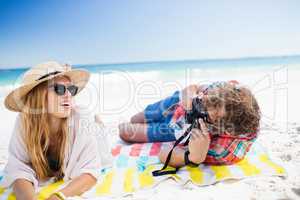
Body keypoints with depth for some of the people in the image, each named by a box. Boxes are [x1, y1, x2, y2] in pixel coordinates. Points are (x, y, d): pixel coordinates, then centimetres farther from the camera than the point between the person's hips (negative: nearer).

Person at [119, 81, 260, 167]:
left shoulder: (225, 150, -46)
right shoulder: (230, 88, -35)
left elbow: (164, 156, -39)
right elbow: (192, 88, -17)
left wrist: (195, 158, -60)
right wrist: (190, 95, -42)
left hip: (176, 130, -2)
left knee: (125, 132, 17)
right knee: (134, 120, 30)